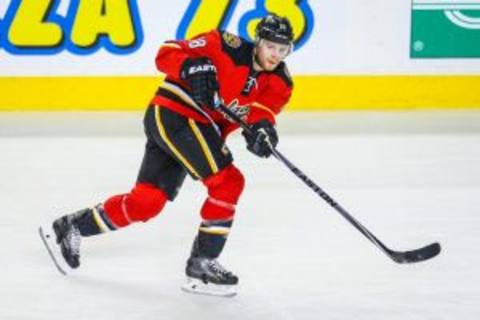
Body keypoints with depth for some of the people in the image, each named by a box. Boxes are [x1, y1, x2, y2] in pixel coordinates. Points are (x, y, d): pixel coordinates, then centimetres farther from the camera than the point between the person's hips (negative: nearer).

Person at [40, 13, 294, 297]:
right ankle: (202, 262, -10)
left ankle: (74, 226, 24)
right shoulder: (228, 47, -13)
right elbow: (168, 54, -12)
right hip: (172, 114, -7)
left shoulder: (279, 82, 3)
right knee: (227, 182, -18)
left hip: (205, 130, 7)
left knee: (146, 202, 6)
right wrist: (193, 68, -32)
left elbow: (262, 110, -13)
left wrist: (262, 127, -36)